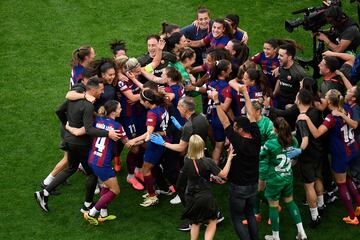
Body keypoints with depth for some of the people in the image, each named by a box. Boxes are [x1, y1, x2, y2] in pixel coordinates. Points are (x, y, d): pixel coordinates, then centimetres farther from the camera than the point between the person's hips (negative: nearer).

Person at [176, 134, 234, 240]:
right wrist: (229, 158, -16)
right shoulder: (207, 162, -21)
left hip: (191, 197, 4)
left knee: (195, 223, 24)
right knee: (212, 221, 14)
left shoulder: (187, 160, -9)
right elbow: (223, 174, -19)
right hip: (205, 197, -4)